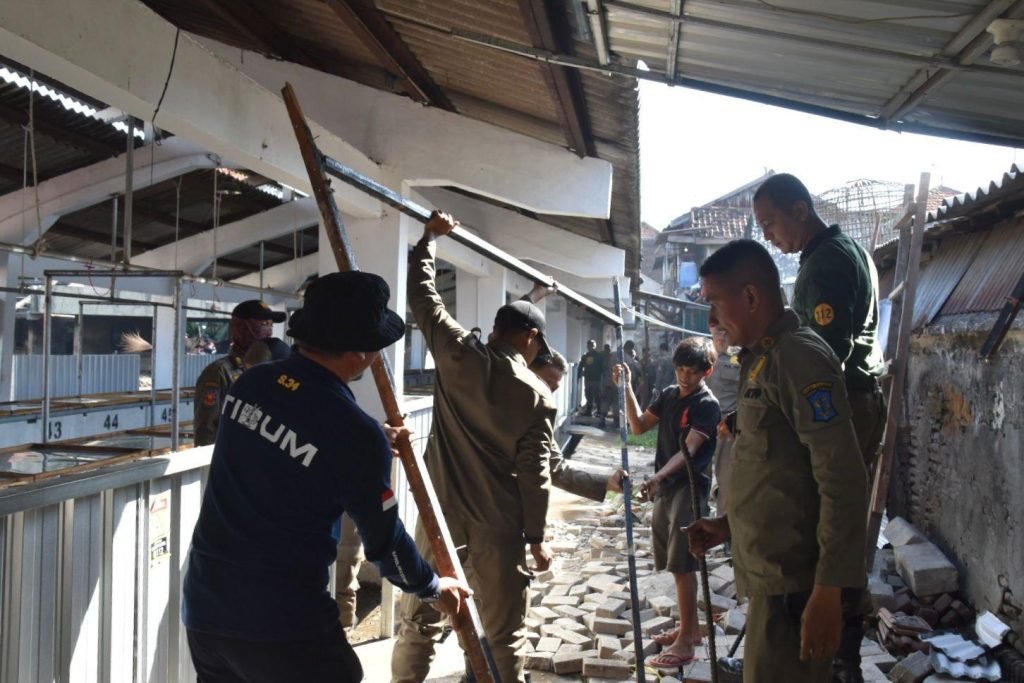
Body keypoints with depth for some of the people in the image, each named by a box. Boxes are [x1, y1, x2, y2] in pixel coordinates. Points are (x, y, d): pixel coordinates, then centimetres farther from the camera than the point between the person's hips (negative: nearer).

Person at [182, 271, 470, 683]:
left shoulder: (248, 384, 0)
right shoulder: (355, 433, -18)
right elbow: (384, 540, -7)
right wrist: (432, 588, 13)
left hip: (204, 608, 7)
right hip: (283, 625, -7)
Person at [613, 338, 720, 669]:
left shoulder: (707, 405, -12)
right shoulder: (669, 394, 10)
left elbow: (688, 450, -22)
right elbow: (639, 426, 10)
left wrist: (657, 476, -36)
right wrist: (627, 388, 0)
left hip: (689, 488, -7)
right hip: (666, 487, 7)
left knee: (683, 565, -6)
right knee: (677, 564, 15)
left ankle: (685, 642, 1)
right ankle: (691, 627, 28)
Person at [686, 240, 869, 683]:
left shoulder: (799, 357, -16)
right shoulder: (761, 359, 14)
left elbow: (843, 481, -22)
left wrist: (828, 591, -23)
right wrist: (730, 526, 15)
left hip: (792, 582, -9)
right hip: (771, 575, 9)